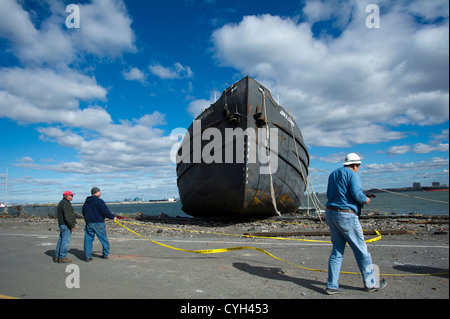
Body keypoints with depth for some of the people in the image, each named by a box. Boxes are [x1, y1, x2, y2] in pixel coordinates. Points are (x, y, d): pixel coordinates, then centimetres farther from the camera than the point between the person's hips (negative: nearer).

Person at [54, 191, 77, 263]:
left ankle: (56, 257, 20)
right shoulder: (66, 204, -17)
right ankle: (62, 258, -2)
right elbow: (67, 217, -23)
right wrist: (72, 226, -18)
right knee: (65, 241, -6)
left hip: (62, 224, 11)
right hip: (66, 225, -11)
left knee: (61, 240, 15)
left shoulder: (61, 203, 17)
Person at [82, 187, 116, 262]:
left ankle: (87, 256, 6)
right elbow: (106, 211, -16)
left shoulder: (86, 202, 10)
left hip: (88, 223, 6)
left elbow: (83, 212, 20)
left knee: (88, 239, 8)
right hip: (98, 223, -5)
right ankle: (105, 254, 16)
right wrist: (112, 216, -1)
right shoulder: (99, 201, -13)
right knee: (104, 239, 8)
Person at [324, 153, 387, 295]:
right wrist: (366, 199, 1)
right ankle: (370, 283, 22)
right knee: (361, 250, 8)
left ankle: (332, 285, 10)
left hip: (331, 214, 8)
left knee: (337, 251, 10)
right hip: (346, 215, -8)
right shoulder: (352, 174, -7)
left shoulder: (333, 174, 17)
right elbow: (356, 193, -19)